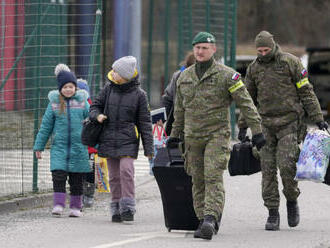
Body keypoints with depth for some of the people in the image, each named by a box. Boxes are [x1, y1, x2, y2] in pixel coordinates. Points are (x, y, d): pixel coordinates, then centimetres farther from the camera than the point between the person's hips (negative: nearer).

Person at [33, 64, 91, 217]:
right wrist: (38, 146, 9)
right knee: (58, 176, -11)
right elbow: (46, 126, 8)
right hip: (59, 146, 0)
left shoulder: (82, 102, 2)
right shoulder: (54, 103, 3)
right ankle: (58, 205, -8)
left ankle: (75, 207, 16)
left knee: (76, 179, 6)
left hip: (78, 147, 0)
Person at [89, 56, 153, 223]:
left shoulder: (139, 94, -2)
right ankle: (116, 209, 12)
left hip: (128, 140, -3)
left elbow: (145, 122, 1)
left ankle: (128, 208, -13)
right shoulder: (108, 89, 5)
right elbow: (95, 106, 18)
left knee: (126, 170, -18)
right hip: (109, 139, 3)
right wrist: (97, 115, -8)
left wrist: (148, 148, -2)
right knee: (114, 176, 5)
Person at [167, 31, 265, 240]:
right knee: (198, 181, 5)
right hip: (192, 136, 5)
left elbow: (246, 103, -5)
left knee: (213, 177, -16)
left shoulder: (226, 75, -4)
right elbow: (180, 109, 23)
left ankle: (211, 219, -24)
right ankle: (204, 221, 11)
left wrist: (257, 131, -10)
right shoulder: (185, 76, 12)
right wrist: (175, 134, 26)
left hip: (217, 134, -5)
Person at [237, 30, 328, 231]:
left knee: (286, 165, -15)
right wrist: (243, 126, 17)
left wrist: (318, 118, -6)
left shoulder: (290, 62, -3)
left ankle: (292, 200, 10)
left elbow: (306, 91, -2)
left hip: (290, 123, -4)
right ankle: (273, 213, 5)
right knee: (268, 169, -1)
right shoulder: (254, 68, 9)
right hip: (266, 124, 4)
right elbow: (249, 98, 19)